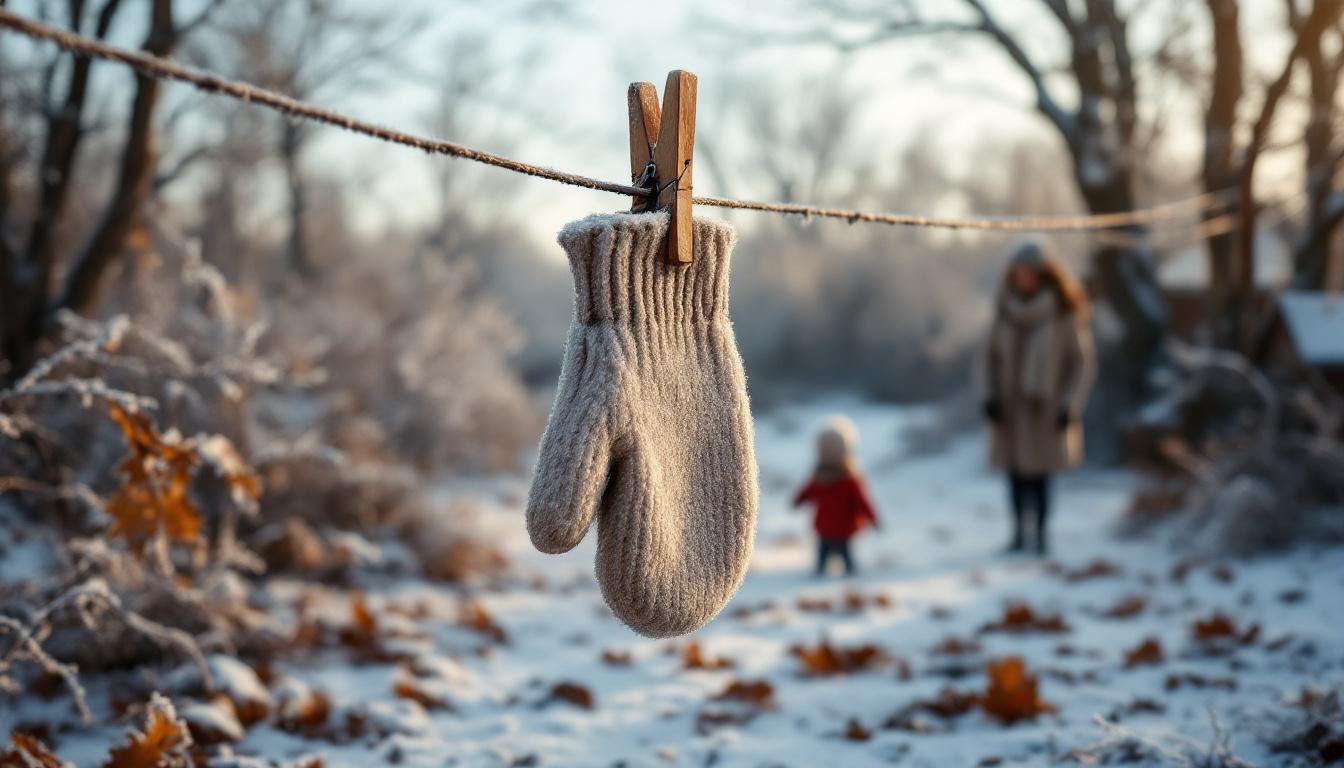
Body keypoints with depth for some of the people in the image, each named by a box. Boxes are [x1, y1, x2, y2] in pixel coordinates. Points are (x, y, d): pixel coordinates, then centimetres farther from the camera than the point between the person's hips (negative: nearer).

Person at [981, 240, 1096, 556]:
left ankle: (1041, 533, 6)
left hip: (1047, 408, -3)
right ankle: (1019, 532, 12)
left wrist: (1070, 406, -14)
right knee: (1016, 472, 4)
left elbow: (1083, 363, -6)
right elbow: (993, 354, 7)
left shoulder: (1064, 312, -11)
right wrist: (991, 396, -3)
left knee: (1039, 474, -5)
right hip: (1011, 406, 3)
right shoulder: (1007, 307, -2)